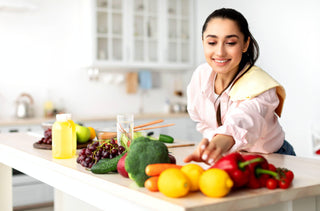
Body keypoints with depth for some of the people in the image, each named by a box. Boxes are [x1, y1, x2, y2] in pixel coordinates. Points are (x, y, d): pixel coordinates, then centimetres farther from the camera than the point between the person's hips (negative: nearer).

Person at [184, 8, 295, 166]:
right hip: (229, 158, 3)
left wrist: (224, 140, -65)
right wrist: (209, 146, -8)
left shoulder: (258, 86, -25)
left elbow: (244, 121, -46)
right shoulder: (200, 75, -10)